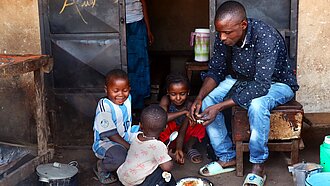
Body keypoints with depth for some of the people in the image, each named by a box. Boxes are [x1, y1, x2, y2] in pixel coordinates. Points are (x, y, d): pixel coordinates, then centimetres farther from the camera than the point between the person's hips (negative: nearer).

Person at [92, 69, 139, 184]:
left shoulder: (128, 98, 1)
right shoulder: (104, 106, -22)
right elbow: (111, 134, -23)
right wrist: (130, 147, -25)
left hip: (125, 137, 9)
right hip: (105, 142, -8)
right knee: (120, 158, -37)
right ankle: (102, 166, -3)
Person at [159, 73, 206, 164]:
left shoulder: (189, 105, -21)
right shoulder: (165, 100, -23)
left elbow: (183, 130, -24)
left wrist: (179, 149, -37)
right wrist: (184, 112, -41)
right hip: (167, 137, -1)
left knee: (200, 127, -23)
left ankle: (189, 147, -2)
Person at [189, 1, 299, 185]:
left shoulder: (267, 37, -35)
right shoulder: (223, 37, -16)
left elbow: (262, 85, -39)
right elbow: (215, 70, -5)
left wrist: (220, 106, -43)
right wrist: (200, 98, -24)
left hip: (276, 83, -6)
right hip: (242, 79, 6)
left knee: (256, 105, -38)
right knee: (208, 100, -15)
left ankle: (259, 165, -17)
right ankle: (227, 157, -2)